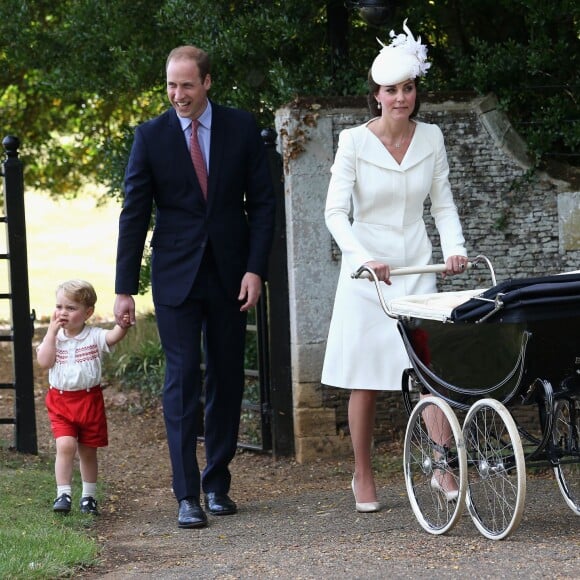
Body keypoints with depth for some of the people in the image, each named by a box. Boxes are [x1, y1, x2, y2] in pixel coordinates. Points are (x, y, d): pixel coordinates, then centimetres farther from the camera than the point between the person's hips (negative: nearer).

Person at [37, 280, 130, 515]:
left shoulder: (94, 336, -5)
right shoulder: (54, 337, 0)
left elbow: (113, 337, -24)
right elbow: (44, 361, -14)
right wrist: (51, 332, -14)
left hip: (90, 400, 0)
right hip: (60, 401, 0)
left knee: (88, 450, 11)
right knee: (65, 445, -17)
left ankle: (89, 496, 25)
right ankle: (63, 494, -12)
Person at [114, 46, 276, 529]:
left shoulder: (241, 128, 2)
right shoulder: (151, 136, -1)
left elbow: (262, 203, 4)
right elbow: (134, 214, 0)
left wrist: (256, 269, -6)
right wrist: (125, 288, -3)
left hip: (231, 275, 2)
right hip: (175, 277, -2)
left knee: (227, 380, 7)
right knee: (182, 380, -8)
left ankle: (217, 484, 18)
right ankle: (187, 495, -8)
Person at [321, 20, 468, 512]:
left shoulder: (431, 138, 3)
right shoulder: (354, 142, -7)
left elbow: (443, 203, 9)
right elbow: (336, 212, -10)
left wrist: (454, 246, -9)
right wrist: (364, 258, -24)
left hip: (417, 268, 2)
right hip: (366, 271, -2)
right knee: (364, 380, 2)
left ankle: (443, 468, -8)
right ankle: (363, 477, 14)